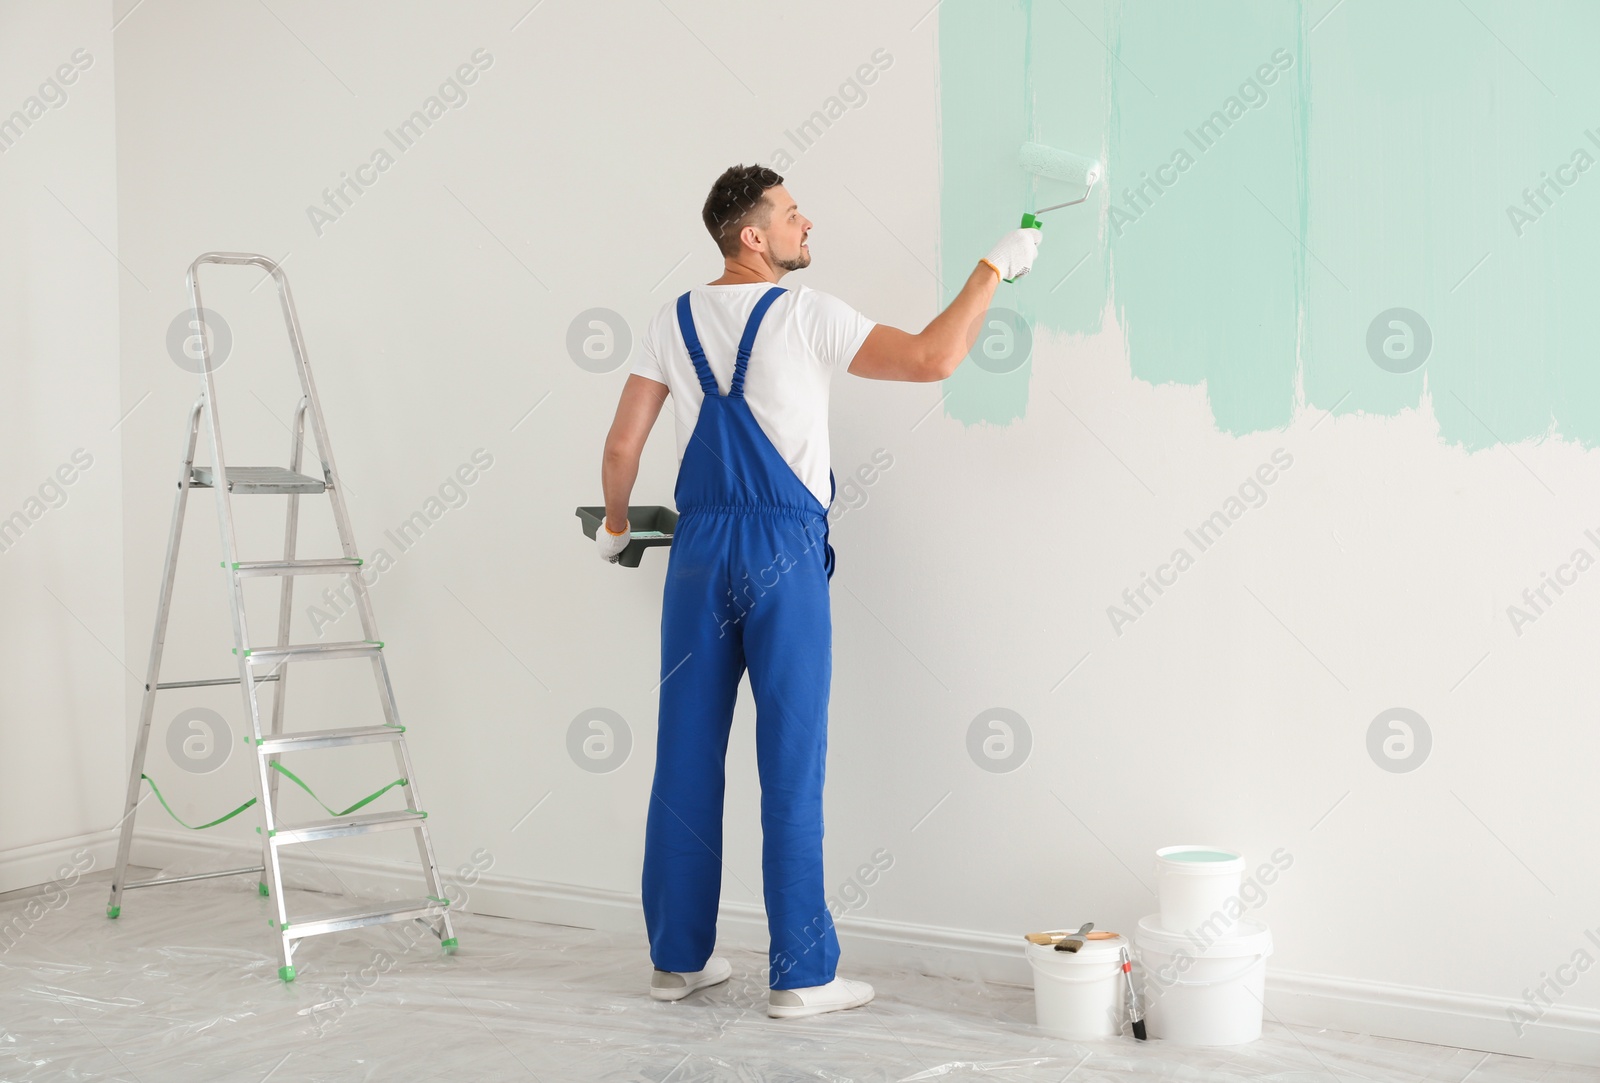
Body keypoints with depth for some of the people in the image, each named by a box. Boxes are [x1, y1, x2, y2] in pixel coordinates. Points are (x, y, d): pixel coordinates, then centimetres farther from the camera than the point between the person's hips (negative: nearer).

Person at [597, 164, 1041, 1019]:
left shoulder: (672, 323, 8)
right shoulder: (806, 316, -6)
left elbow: (622, 445, 10)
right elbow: (932, 360, -12)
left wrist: (614, 526, 28)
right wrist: (993, 268, 0)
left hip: (699, 551, 5)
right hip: (785, 553, -5)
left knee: (687, 759, 9)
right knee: (791, 765, 0)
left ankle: (679, 957, 19)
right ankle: (801, 974, 5)